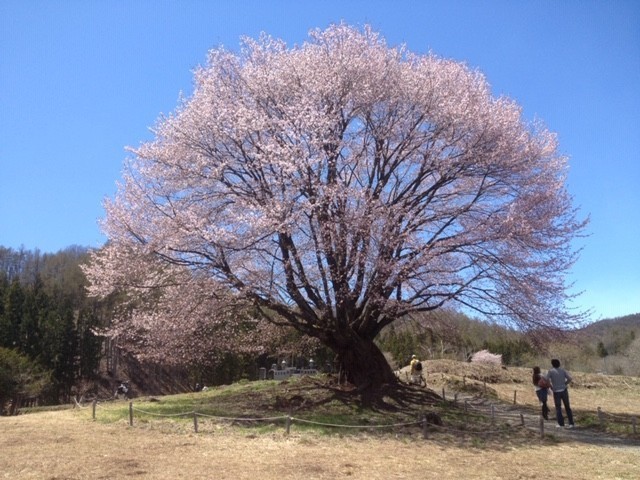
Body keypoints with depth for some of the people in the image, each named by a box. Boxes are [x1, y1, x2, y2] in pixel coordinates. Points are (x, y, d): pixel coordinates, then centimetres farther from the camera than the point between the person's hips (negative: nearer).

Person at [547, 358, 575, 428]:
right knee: (567, 407, 12)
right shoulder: (563, 370, 2)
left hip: (556, 392, -3)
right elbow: (570, 379, -2)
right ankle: (571, 423, 10)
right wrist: (564, 384, 10)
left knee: (558, 408, 8)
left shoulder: (551, 371, -8)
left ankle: (561, 424, 8)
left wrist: (551, 387, 1)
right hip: (564, 391, 3)